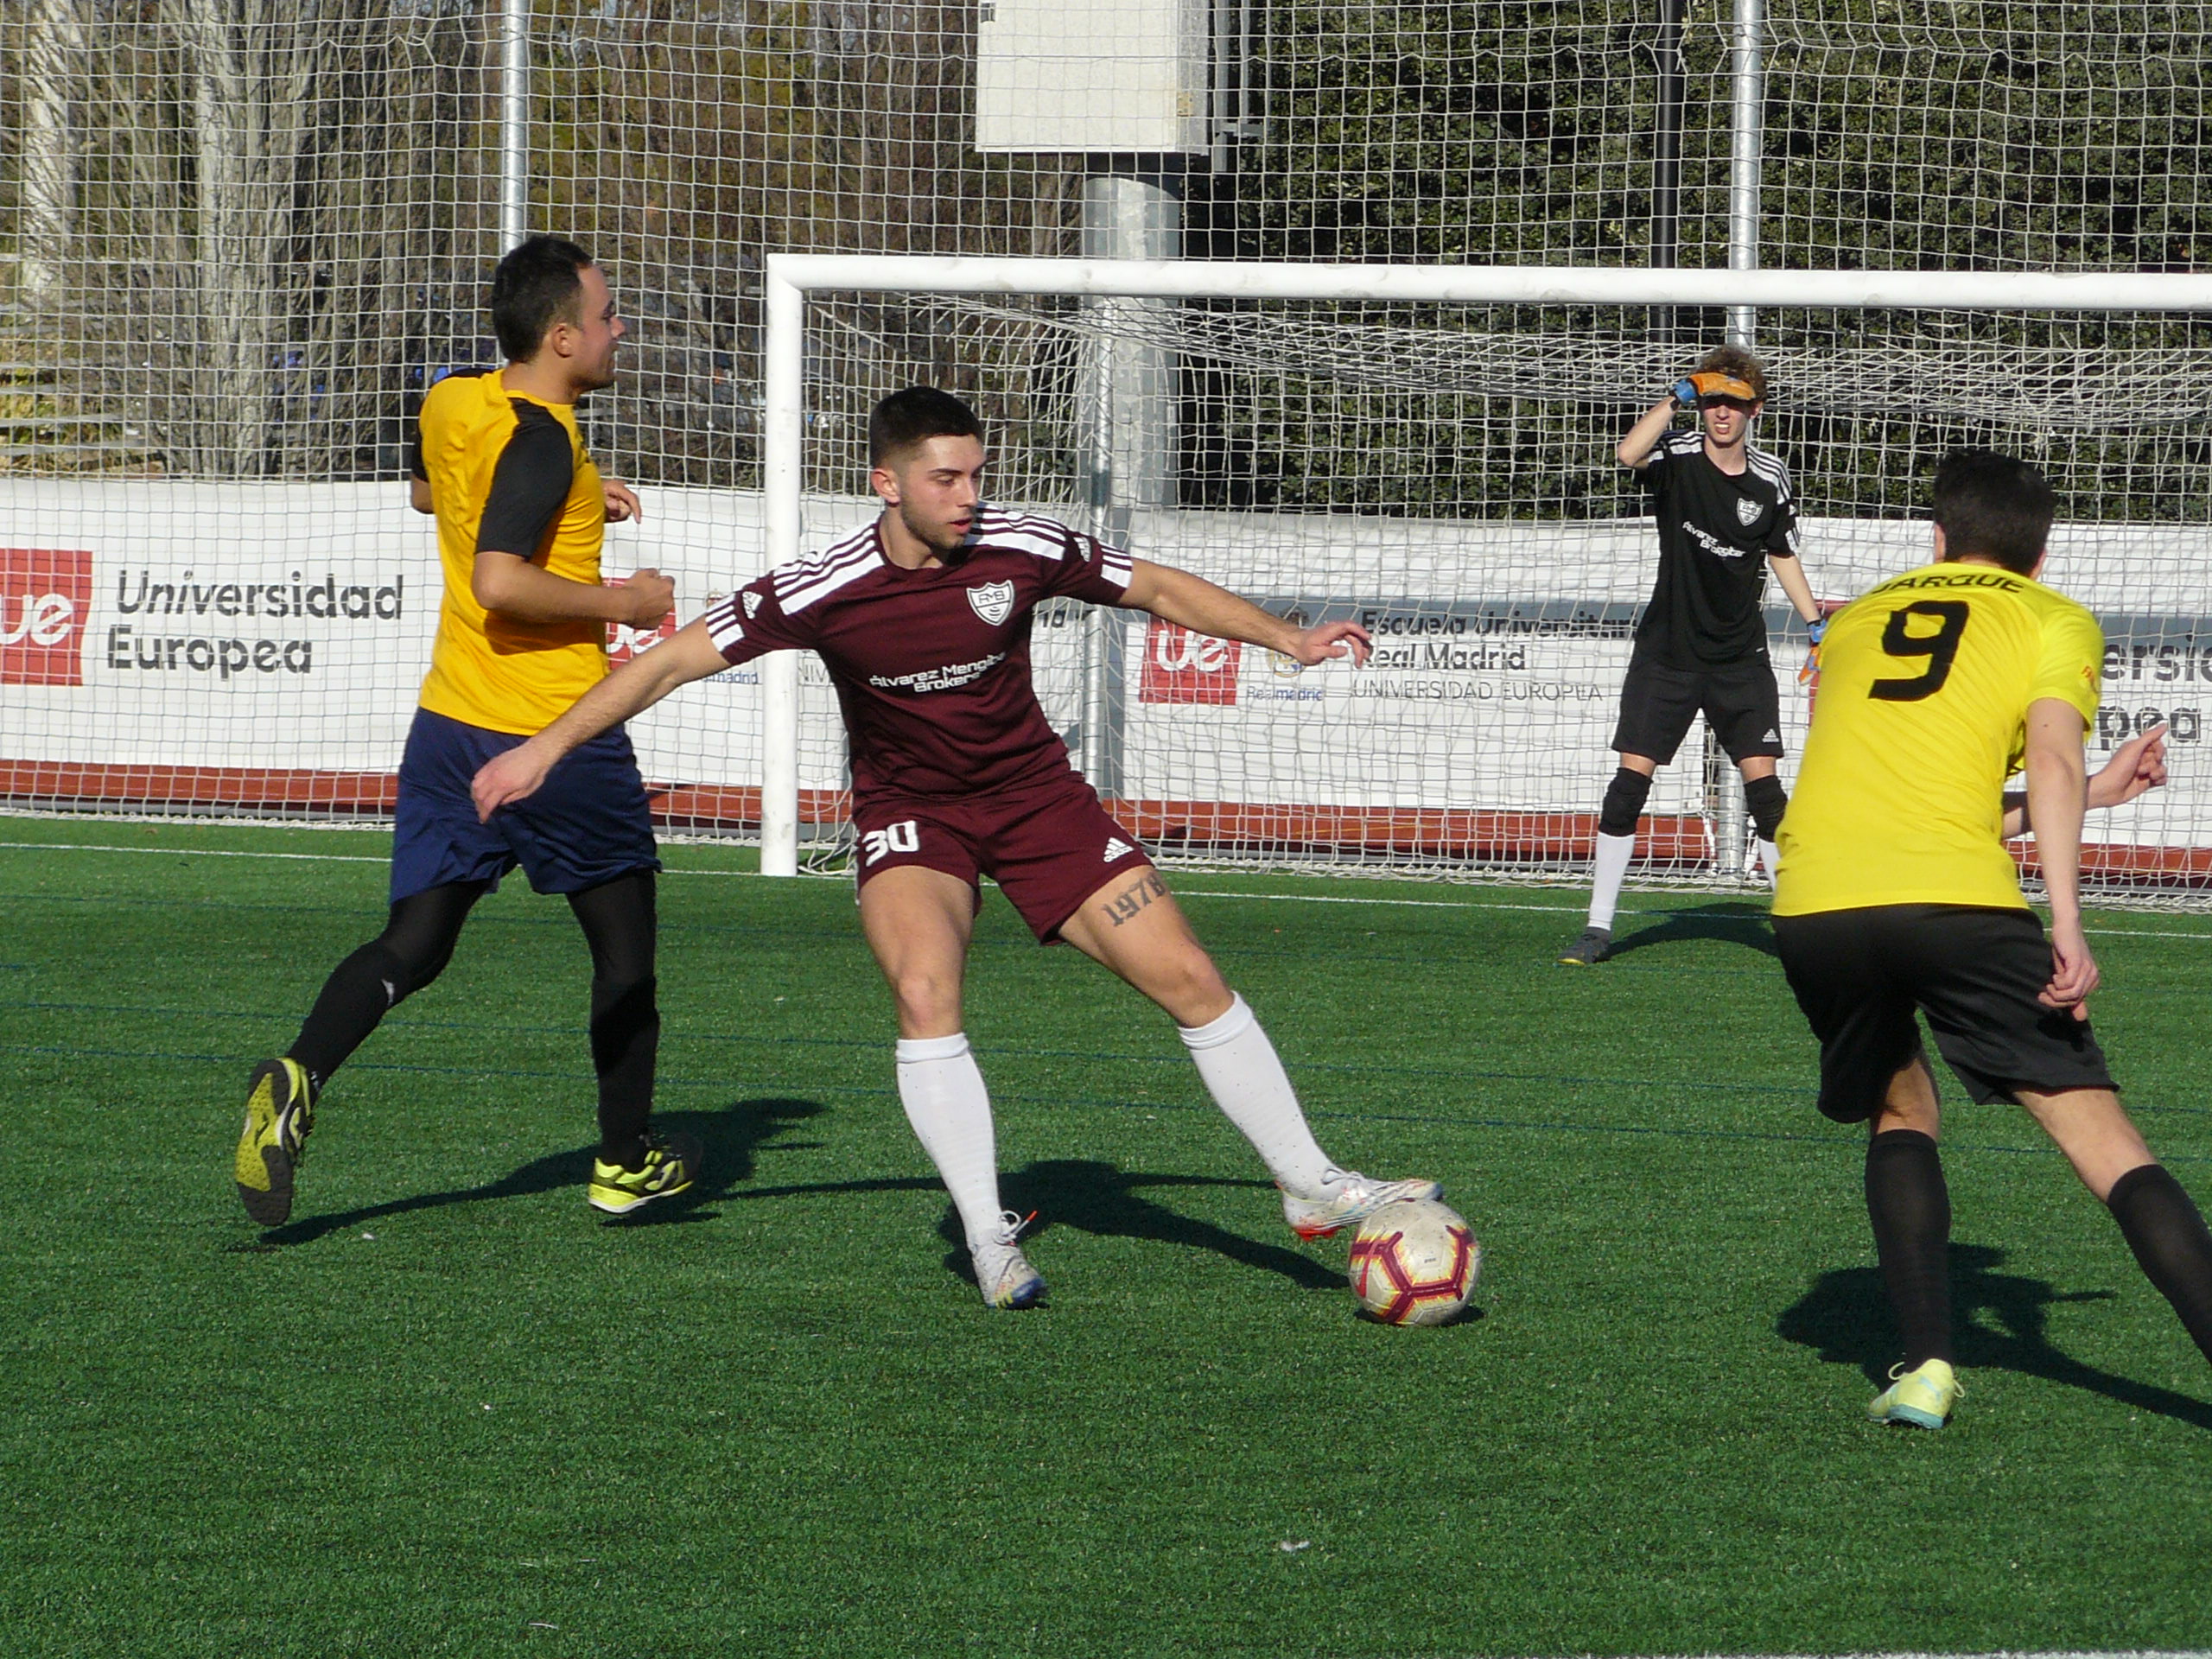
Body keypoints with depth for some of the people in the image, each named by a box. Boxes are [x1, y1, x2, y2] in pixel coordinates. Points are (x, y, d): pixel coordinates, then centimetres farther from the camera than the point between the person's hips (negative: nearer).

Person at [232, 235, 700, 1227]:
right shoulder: (539, 439, -19)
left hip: (451, 725, 7)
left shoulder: (451, 406, 6)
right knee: (623, 945, 13)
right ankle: (626, 1163, 23)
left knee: (413, 945, 5)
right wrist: (621, 603, -17)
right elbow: (500, 583, -29)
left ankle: (294, 1082, -21)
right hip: (558, 735, -7)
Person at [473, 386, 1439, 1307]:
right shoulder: (826, 591, -21)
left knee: (1189, 981, -4)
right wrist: (544, 749, -20)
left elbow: (1157, 589, 1)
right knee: (924, 987, -30)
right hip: (907, 811, -2)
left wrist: (1289, 640, 0)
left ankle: (1314, 1188, 12)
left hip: (1033, 794, 2)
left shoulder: (1019, 550, -15)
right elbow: (678, 659, -16)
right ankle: (987, 1240, -19)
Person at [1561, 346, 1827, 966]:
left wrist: (1815, 622, 10)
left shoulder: (1770, 479, 1)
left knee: (1762, 781, -6)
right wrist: (1676, 398, -30)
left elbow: (1782, 556, 15)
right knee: (1631, 776, -5)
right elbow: (1629, 453, -32)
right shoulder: (1677, 458, -8)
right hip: (1667, 651, -1)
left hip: (1740, 656, 2)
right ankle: (1598, 925, 2)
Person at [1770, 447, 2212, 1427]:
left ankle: (1924, 1365, 8)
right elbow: (2051, 763, -3)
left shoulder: (1855, 621, 28)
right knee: (2099, 1134, 1)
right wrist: (2067, 927, -11)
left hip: (1812, 907, 3)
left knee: (1899, 1113, 25)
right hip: (1959, 904, -3)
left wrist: (2093, 793, 35)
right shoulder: (2054, 621, 16)